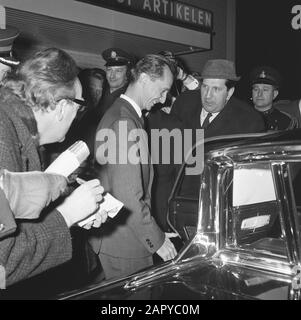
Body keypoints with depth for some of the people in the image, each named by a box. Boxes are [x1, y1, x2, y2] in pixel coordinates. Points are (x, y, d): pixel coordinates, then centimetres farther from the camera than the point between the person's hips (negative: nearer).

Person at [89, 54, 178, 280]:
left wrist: (154, 232, 14)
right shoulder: (124, 123, -22)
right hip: (124, 245, -10)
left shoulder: (125, 114, 11)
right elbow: (129, 198, -25)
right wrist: (157, 240, -15)